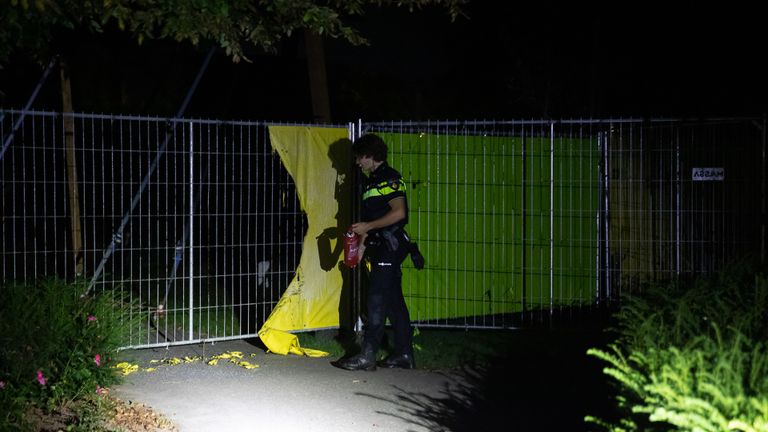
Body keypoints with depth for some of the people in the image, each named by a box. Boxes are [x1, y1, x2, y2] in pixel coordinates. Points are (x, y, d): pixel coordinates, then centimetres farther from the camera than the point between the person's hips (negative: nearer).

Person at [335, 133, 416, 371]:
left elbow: (398, 212, -20)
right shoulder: (371, 180, 19)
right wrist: (361, 245, 15)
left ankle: (367, 356, -8)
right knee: (394, 302, 10)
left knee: (376, 302, -9)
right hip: (380, 248, 10)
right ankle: (404, 355, 14)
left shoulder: (389, 178, -11)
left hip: (390, 246, -10)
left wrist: (368, 226, -16)